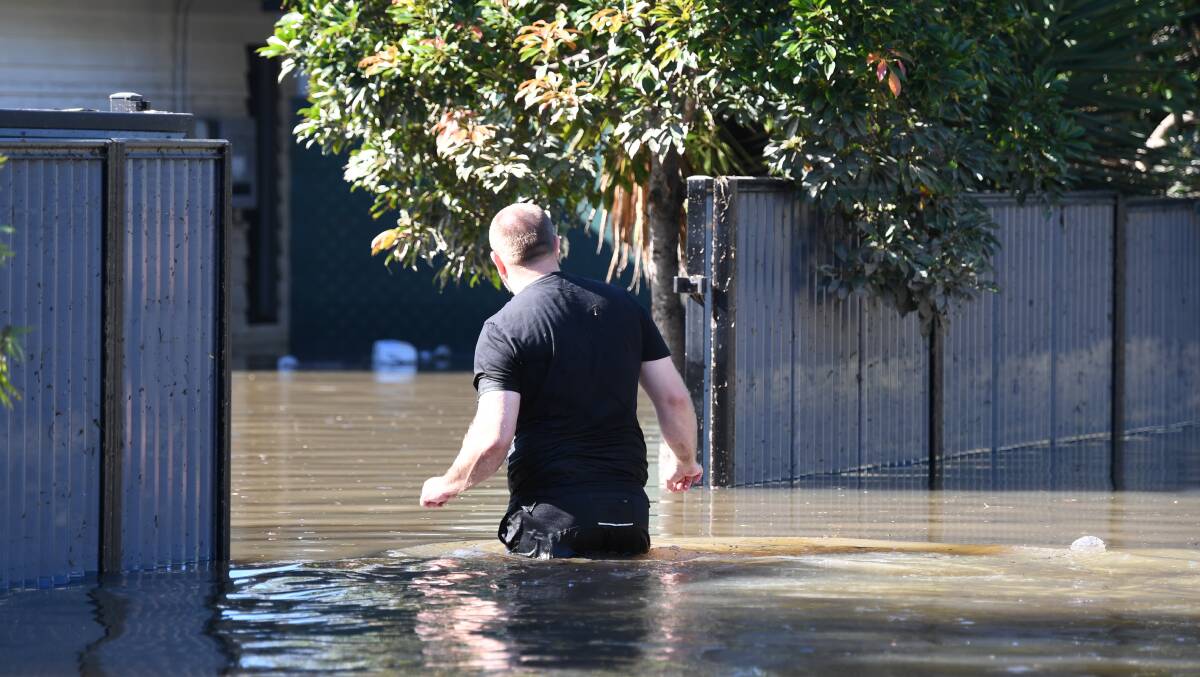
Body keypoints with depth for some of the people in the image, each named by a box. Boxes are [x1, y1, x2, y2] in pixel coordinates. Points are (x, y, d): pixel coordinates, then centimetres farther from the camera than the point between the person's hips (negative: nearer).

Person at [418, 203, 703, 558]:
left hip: (549, 515, -4)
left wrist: (446, 486, 5)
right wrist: (684, 461, 29)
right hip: (628, 512, 4)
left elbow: (493, 440, -14)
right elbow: (675, 399, 9)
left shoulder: (503, 331, -6)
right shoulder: (622, 305, 9)